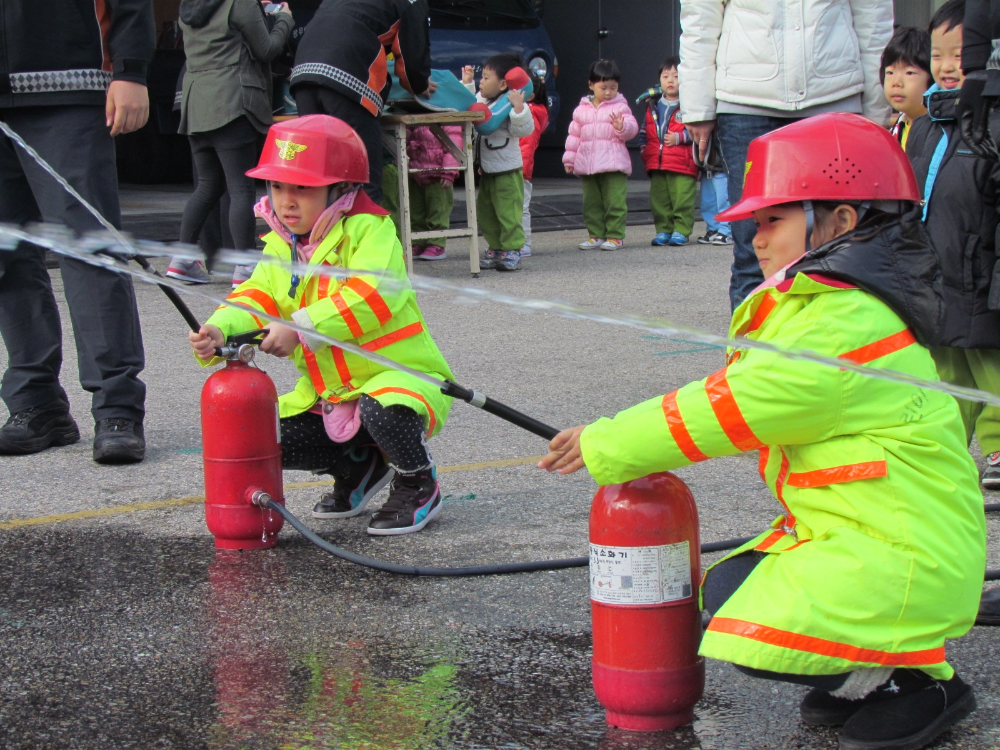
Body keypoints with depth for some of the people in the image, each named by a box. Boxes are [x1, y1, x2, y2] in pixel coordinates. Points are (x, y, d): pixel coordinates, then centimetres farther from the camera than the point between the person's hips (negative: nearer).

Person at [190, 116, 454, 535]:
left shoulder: (369, 231, -15)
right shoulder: (280, 247, 8)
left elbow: (372, 297, -30)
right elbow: (257, 297, -2)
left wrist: (301, 328, -35)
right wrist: (220, 330, -24)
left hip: (399, 376, -7)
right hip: (328, 391, 7)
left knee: (383, 412, -38)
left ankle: (418, 484, -3)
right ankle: (359, 466, 21)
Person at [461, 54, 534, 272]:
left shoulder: (509, 105, -17)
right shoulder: (481, 100, 8)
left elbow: (525, 130, -26)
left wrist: (519, 107, -37)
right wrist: (467, 83, 21)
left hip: (507, 171, -9)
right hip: (486, 171, 9)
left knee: (508, 213, -6)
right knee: (485, 213, 14)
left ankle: (512, 251, 0)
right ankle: (495, 249, 24)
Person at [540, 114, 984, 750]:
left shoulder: (845, 327, -23)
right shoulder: (836, 305, 12)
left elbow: (728, 409, -20)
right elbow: (735, 397, 12)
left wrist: (605, 447, -11)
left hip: (904, 556, -11)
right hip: (849, 532, 11)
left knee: (752, 637, -19)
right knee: (727, 589, 14)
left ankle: (919, 684, -2)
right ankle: (864, 678, 14)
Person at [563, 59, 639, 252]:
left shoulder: (620, 107, 4)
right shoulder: (582, 109, 14)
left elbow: (632, 128, -3)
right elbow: (574, 135, 18)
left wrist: (622, 127, -25)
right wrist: (569, 159, 15)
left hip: (614, 164, -4)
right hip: (587, 163, 4)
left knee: (615, 201, -7)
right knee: (591, 202, 8)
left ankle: (615, 236, -2)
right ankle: (596, 235, 15)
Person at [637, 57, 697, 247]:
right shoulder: (652, 106, 15)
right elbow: (644, 131, 23)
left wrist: (679, 137, -16)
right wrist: (645, 150, 11)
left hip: (682, 166, -5)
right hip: (656, 165, 5)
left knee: (682, 199, -5)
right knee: (659, 200, 7)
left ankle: (681, 231, 4)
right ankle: (663, 230, 16)